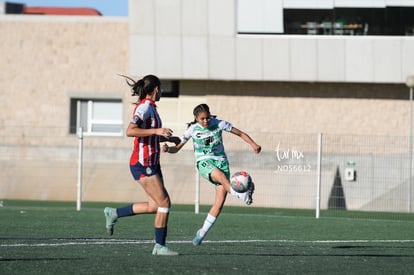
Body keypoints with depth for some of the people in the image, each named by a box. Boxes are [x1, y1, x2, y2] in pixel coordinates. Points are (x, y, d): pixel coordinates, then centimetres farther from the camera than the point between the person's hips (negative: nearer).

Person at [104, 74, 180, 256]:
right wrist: (156, 131, -29)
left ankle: (114, 213, 17)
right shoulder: (145, 107, -13)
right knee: (164, 203, -9)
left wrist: (167, 138, 23)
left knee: (155, 205, 6)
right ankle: (160, 246, -3)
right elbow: (130, 131, -26)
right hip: (143, 164, -10)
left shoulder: (149, 107, 16)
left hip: (151, 164, 10)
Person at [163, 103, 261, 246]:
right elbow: (177, 148, 2)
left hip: (221, 161, 1)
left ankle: (202, 232, -1)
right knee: (220, 176, -39)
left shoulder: (218, 124, -4)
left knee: (220, 200, -12)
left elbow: (240, 133, 2)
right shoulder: (192, 130, -3)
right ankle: (240, 195, -61)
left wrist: (253, 144, -13)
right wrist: (167, 148, -21)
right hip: (204, 163, -1)